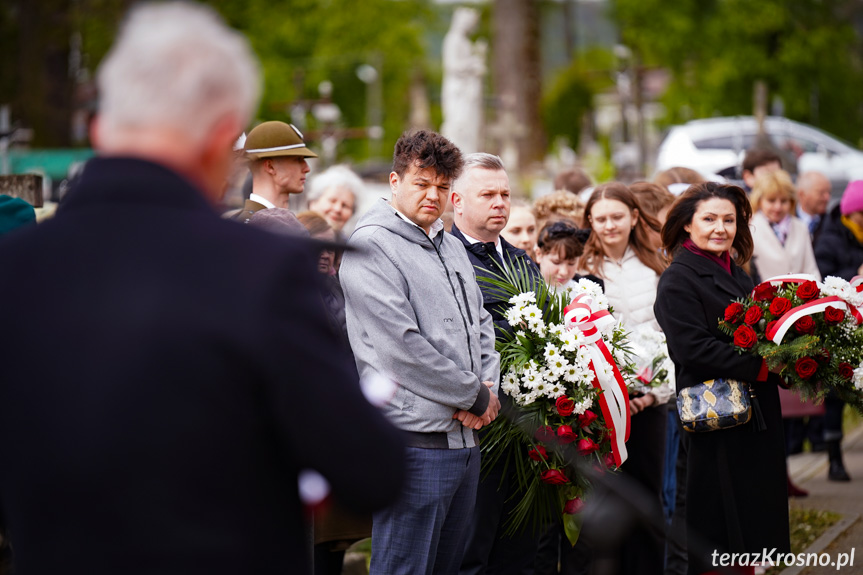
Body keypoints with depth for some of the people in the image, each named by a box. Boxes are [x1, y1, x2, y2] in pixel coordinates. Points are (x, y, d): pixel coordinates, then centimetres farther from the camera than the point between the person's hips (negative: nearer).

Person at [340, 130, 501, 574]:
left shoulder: (451, 247, 18)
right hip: (414, 439, -9)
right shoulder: (372, 245, -10)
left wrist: (488, 386, 0)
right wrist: (475, 396, -10)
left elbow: (481, 325, 21)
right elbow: (401, 346, -17)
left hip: (465, 436, 9)